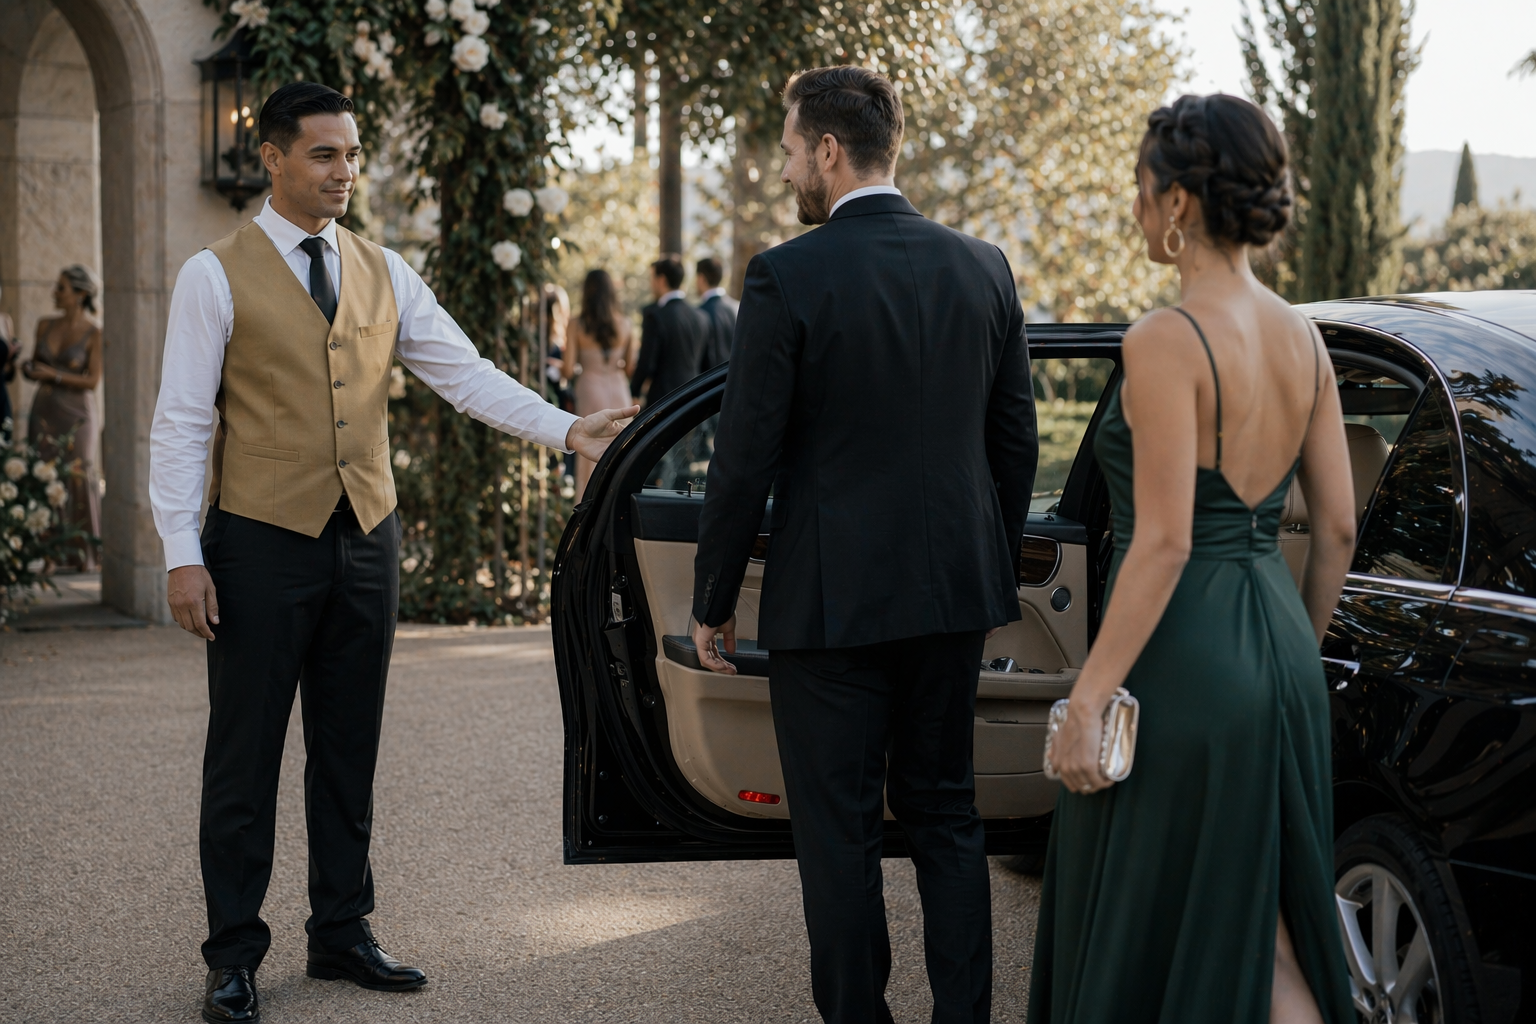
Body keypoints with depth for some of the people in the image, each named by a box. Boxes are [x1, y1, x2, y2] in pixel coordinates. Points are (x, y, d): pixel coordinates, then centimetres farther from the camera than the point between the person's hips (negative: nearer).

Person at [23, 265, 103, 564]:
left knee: (78, 483, -5)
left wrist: (53, 374, -17)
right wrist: (27, 368, -7)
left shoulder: (95, 333, -8)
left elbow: (92, 381, -11)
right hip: (44, 412, 5)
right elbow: (35, 367, 15)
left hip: (76, 415, -5)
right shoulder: (45, 325, 7)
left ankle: (86, 555, 4)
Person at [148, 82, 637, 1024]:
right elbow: (181, 423, -6)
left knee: (349, 750, 12)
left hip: (366, 540, 5)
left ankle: (343, 933, 24)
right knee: (246, 756, 2)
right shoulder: (218, 276, -4)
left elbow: (464, 373, 3)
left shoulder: (385, 274, 9)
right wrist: (183, 555, -13)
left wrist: (565, 428, -12)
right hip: (263, 542, -4)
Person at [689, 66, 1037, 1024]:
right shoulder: (984, 268, 3)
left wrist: (715, 601, -1)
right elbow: (1015, 439, 9)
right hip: (955, 587, 5)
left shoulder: (788, 277, -13)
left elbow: (748, 456, -11)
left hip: (832, 596, -5)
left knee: (840, 831, 5)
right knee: (947, 814, 16)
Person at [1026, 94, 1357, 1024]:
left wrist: (1086, 702, -17)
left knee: (1145, 931, 8)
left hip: (1180, 665, -8)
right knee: (1256, 925, 14)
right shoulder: (1302, 339, 6)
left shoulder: (1166, 344, -17)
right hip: (1277, 653, 8)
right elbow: (1338, 526, 10)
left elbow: (1162, 544, -20)